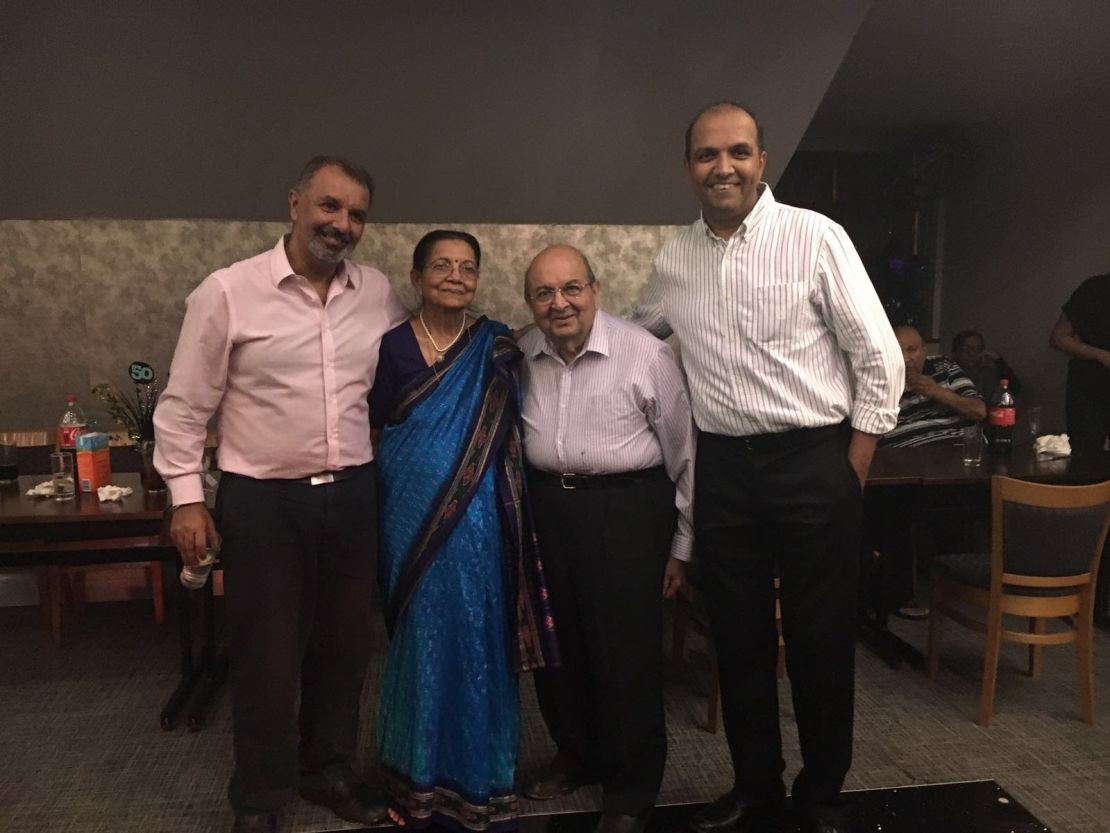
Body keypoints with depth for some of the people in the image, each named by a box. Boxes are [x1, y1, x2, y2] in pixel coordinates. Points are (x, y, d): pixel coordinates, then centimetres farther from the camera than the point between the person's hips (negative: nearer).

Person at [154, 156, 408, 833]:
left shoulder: (379, 294, 2)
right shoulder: (227, 292, -8)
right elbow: (185, 406, -3)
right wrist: (188, 497, -5)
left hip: (353, 494, 4)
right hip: (262, 501, -3)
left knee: (345, 643, 16)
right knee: (266, 654, 8)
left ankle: (331, 770, 38)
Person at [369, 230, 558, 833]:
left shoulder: (496, 346, 3)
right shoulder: (392, 346, 2)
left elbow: (507, 441, 7)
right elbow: (370, 428, 7)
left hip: (476, 523, 0)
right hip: (412, 520, 0)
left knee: (477, 639, 6)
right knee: (421, 636, 9)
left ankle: (478, 776, 26)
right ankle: (421, 774, 29)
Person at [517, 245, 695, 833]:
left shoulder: (646, 355, -11)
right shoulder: (520, 355, 1)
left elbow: (683, 453, -4)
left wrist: (680, 544, 0)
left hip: (627, 511, -4)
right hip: (545, 508, 5)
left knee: (626, 652, 3)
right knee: (555, 643, 16)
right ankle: (577, 754, 41)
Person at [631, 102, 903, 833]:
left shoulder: (815, 237, -8)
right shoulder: (674, 261, 5)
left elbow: (880, 360, -7)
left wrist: (852, 472, -7)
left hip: (813, 460, -4)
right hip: (722, 467, 4)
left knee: (821, 638, 8)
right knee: (739, 637, 14)